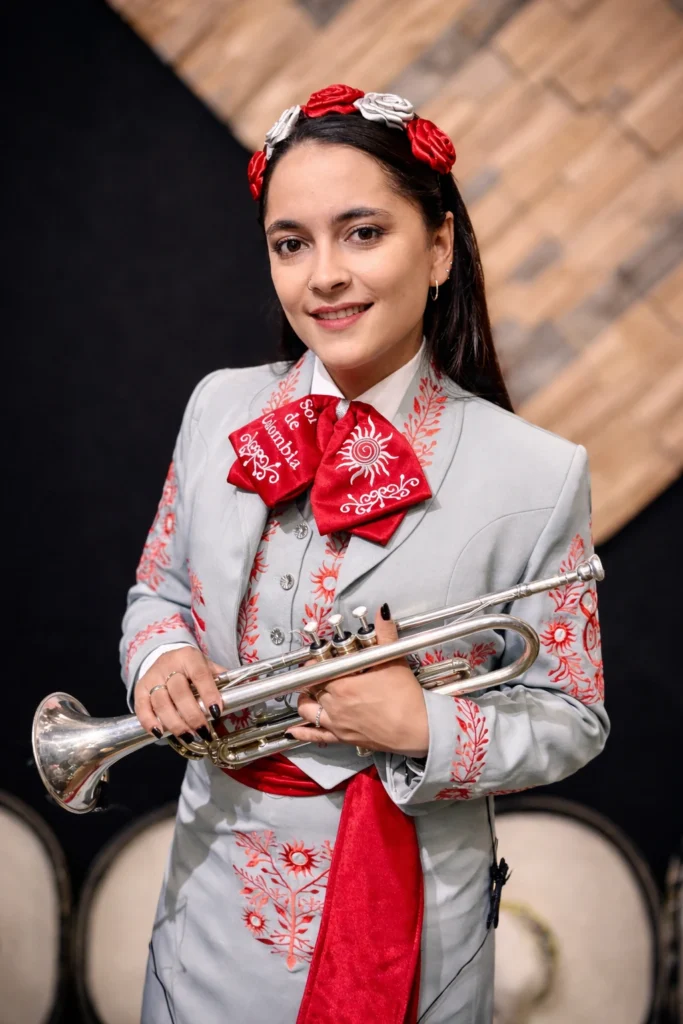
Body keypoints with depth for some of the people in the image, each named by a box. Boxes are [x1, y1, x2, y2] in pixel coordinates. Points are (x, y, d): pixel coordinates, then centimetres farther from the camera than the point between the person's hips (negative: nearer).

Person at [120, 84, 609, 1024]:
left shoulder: (536, 472, -14)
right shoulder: (221, 409, -3)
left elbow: (571, 723, -7)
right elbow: (158, 591, 10)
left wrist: (424, 728, -23)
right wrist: (162, 658, -12)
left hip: (406, 915, -3)